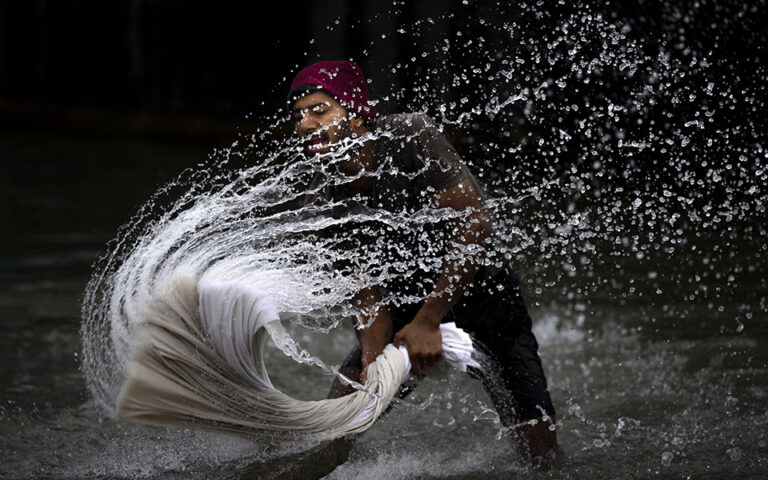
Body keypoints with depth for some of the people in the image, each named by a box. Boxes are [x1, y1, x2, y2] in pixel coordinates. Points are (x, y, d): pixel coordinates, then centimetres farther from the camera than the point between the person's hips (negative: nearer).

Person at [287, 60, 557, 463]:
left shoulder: (412, 139, -25)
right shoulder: (324, 204, -12)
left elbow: (474, 226, -29)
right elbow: (367, 295, -10)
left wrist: (428, 322, -30)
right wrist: (373, 362, -30)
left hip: (478, 290, -4)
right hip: (407, 304, 4)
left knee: (540, 446, -13)